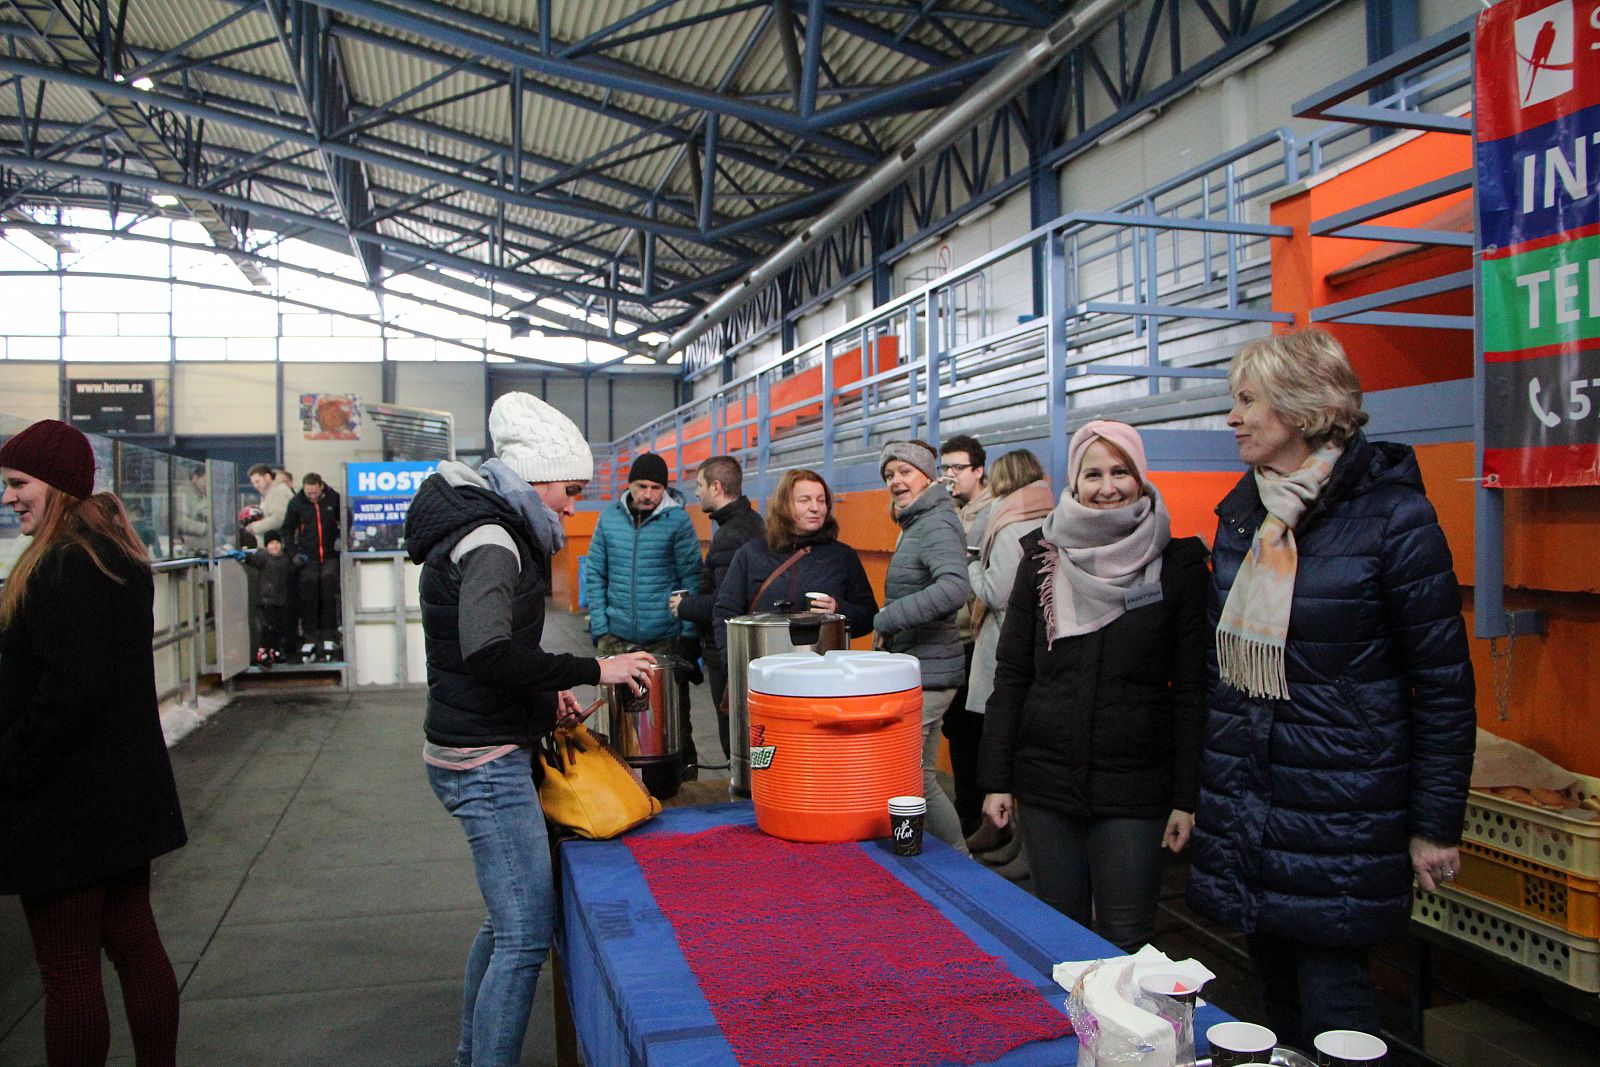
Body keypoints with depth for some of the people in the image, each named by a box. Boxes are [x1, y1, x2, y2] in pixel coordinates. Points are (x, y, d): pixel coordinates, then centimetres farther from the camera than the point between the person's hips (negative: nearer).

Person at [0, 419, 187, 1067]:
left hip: (64, 806, -10)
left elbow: (66, 695, -23)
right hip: (126, 793, 10)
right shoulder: (120, 558, 10)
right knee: (134, 941, 18)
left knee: (67, 972, 3)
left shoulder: (61, 569, -19)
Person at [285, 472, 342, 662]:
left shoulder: (334, 499, -3)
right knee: (308, 596, -5)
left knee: (329, 592, -8)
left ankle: (329, 637, 1)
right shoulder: (296, 503, 0)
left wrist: (341, 538, -7)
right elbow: (287, 529, 10)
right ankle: (309, 639, 1)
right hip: (307, 557, 1)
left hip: (330, 555, -1)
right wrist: (293, 553, 0)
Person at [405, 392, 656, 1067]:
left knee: (506, 920, 20)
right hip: (487, 759, -11)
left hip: (472, 749, 11)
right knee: (527, 934, -8)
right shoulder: (490, 541, -17)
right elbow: (488, 650, -32)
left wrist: (542, 692, 13)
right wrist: (591, 671, -25)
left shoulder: (475, 529, 14)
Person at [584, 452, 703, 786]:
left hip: (667, 639, -3)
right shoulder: (610, 518, 5)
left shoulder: (678, 520, -4)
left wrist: (689, 632, -11)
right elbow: (595, 576, 8)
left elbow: (691, 579, -5)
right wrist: (600, 627, -1)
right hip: (617, 639, 3)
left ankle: (664, 782, 21)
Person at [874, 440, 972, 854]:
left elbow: (955, 587, -34)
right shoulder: (917, 525, 15)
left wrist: (887, 619, -29)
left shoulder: (936, 525, -16)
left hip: (925, 674, -10)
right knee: (921, 778, 17)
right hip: (919, 669, 10)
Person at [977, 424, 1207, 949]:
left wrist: (1188, 795, -4)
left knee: (1126, 941, 3)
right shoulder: (1042, 560, 3)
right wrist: (996, 778, 2)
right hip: (1046, 782, 2)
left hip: (1134, 787, -2)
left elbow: (1192, 690, -1)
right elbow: (1011, 674, 4)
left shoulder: (1177, 565, -2)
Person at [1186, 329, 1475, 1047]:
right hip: (1242, 806, 6)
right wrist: (1201, 783, 15)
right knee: (1276, 994, 16)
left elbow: (1444, 682, -9)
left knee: (1330, 1004, 2)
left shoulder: (1390, 515, -12)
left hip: (1339, 812, -6)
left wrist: (1435, 825, -8)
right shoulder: (1241, 512, 7)